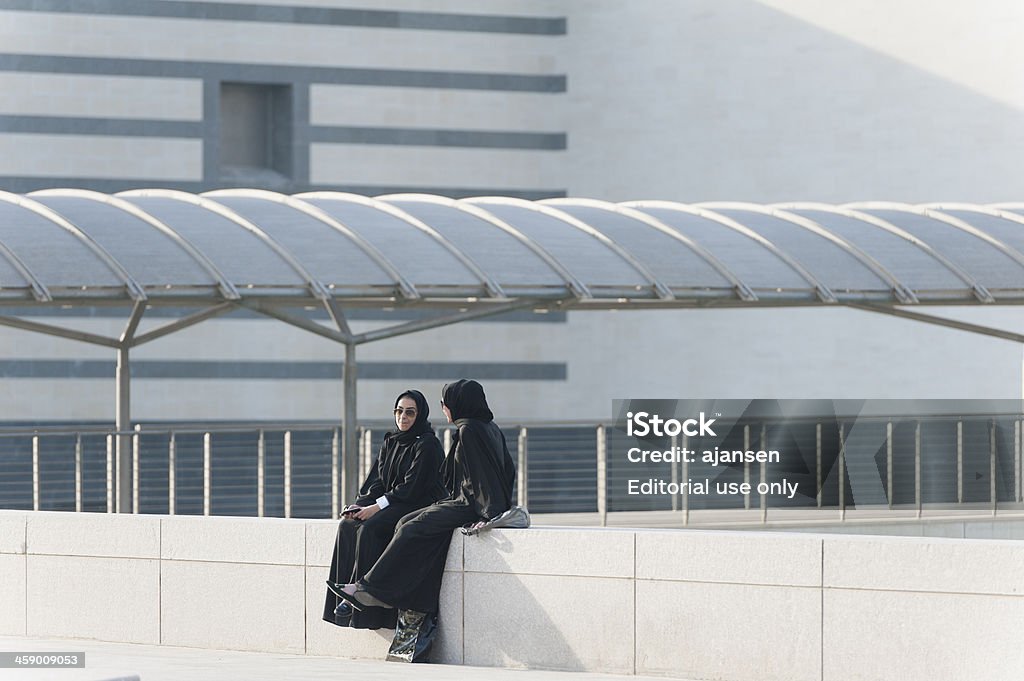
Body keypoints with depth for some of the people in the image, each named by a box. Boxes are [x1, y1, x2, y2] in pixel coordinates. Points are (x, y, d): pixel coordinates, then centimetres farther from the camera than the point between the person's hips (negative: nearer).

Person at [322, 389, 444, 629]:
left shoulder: (427, 445, -8)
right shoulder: (391, 442, 16)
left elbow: (413, 487, -16)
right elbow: (377, 479, 12)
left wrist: (377, 507, -20)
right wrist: (360, 503, -7)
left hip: (420, 507, -8)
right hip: (393, 505, 8)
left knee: (369, 528, -30)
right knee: (347, 525, -16)